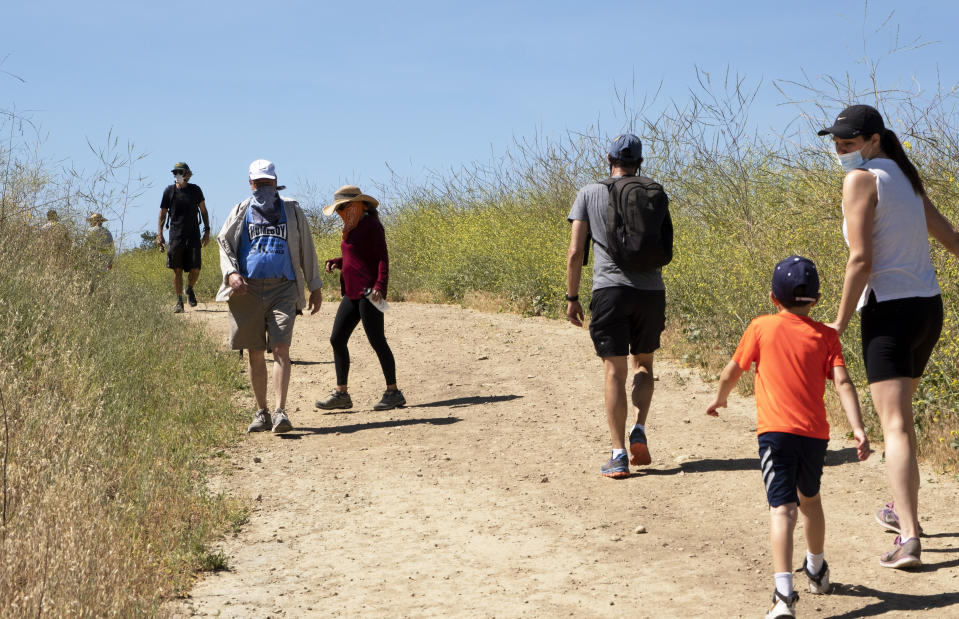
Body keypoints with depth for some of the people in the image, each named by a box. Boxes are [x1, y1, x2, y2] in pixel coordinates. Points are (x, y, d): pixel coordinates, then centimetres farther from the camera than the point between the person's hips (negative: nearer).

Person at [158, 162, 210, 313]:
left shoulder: (195, 190, 5)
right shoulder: (169, 191, 3)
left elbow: (203, 211, 14)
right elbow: (162, 214, 7)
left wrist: (207, 231, 7)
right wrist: (159, 234, -2)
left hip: (193, 235, 0)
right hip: (176, 236, 0)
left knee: (195, 269, -7)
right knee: (177, 270, -1)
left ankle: (190, 289, 24)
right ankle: (179, 301, 8)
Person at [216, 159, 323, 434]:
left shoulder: (292, 212, 14)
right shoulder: (240, 212, 13)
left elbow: (306, 251, 16)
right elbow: (224, 243, 10)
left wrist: (315, 287, 13)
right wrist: (231, 273, -9)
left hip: (283, 288, -1)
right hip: (248, 289, 1)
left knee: (281, 349, -14)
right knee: (255, 354, 4)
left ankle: (280, 411, -18)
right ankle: (261, 412, 13)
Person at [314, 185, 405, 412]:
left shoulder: (371, 225, -8)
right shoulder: (352, 228, 18)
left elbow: (382, 258, -14)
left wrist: (380, 286, -26)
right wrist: (336, 262, 9)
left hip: (369, 292, -10)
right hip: (352, 293, 10)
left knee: (376, 340, -6)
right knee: (337, 339, 6)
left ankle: (393, 392, 2)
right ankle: (341, 393, 11)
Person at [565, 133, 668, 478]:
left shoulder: (590, 194, 6)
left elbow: (575, 252, 1)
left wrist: (572, 298, 9)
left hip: (610, 289, -1)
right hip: (650, 290, 1)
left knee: (615, 372, 0)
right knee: (644, 363, 20)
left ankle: (619, 456, -4)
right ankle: (639, 429, 1)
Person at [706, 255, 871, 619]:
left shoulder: (761, 328, 3)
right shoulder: (825, 335, 7)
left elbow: (732, 373, 10)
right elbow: (842, 382, -4)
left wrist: (719, 399, 30)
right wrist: (858, 428, -8)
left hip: (775, 430, -3)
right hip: (815, 432, 3)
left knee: (783, 509, -11)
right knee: (810, 499, 26)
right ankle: (817, 570, 47)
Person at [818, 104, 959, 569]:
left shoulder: (861, 180, -11)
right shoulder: (906, 177, 13)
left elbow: (860, 259, -17)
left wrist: (840, 322, -11)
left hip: (888, 312, -8)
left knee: (895, 425, -12)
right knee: (898, 412, 25)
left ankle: (909, 539, -20)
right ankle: (903, 509, 38)